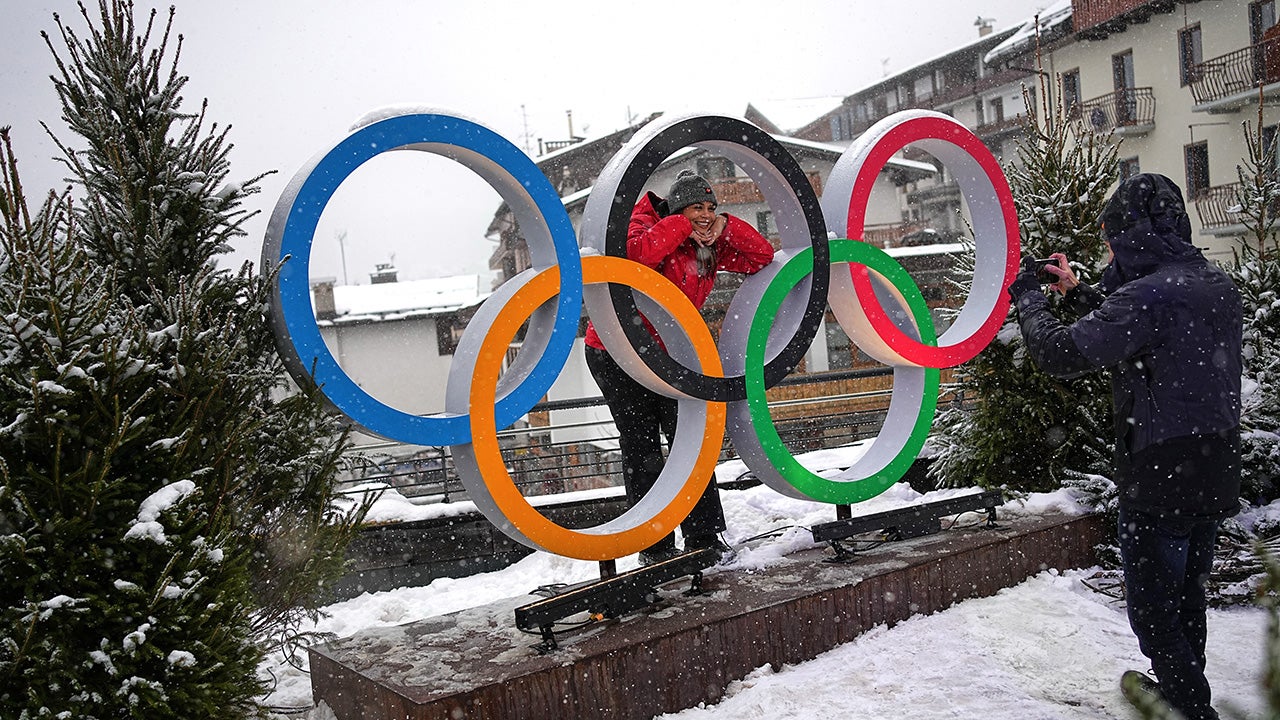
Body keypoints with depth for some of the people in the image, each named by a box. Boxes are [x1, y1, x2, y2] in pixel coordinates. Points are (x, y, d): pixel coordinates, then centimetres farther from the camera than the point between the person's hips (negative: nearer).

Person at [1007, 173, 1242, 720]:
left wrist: (1026, 296, -9)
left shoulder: (1147, 295, -21)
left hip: (1160, 480, -9)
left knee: (1152, 606, 4)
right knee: (1187, 598, 22)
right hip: (1217, 476, 9)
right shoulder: (1218, 286, 7)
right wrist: (1078, 293, 20)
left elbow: (1060, 354, -25)